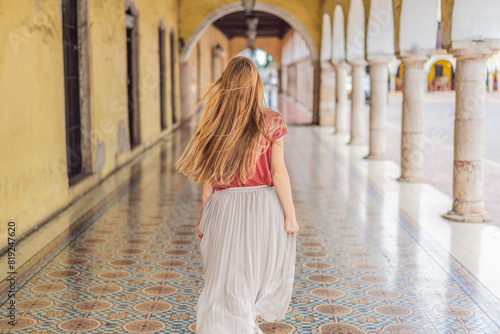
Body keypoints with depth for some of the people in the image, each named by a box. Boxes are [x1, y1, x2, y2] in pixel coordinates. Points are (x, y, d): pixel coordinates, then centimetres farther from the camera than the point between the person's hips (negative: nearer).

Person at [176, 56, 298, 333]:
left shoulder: (215, 124, -3)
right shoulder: (271, 122, -7)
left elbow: (209, 177, -2)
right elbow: (278, 172, -9)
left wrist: (204, 218, 7)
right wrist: (290, 214, -2)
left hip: (226, 209, 1)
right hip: (265, 207, 0)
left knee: (228, 280, 12)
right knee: (263, 274, 20)